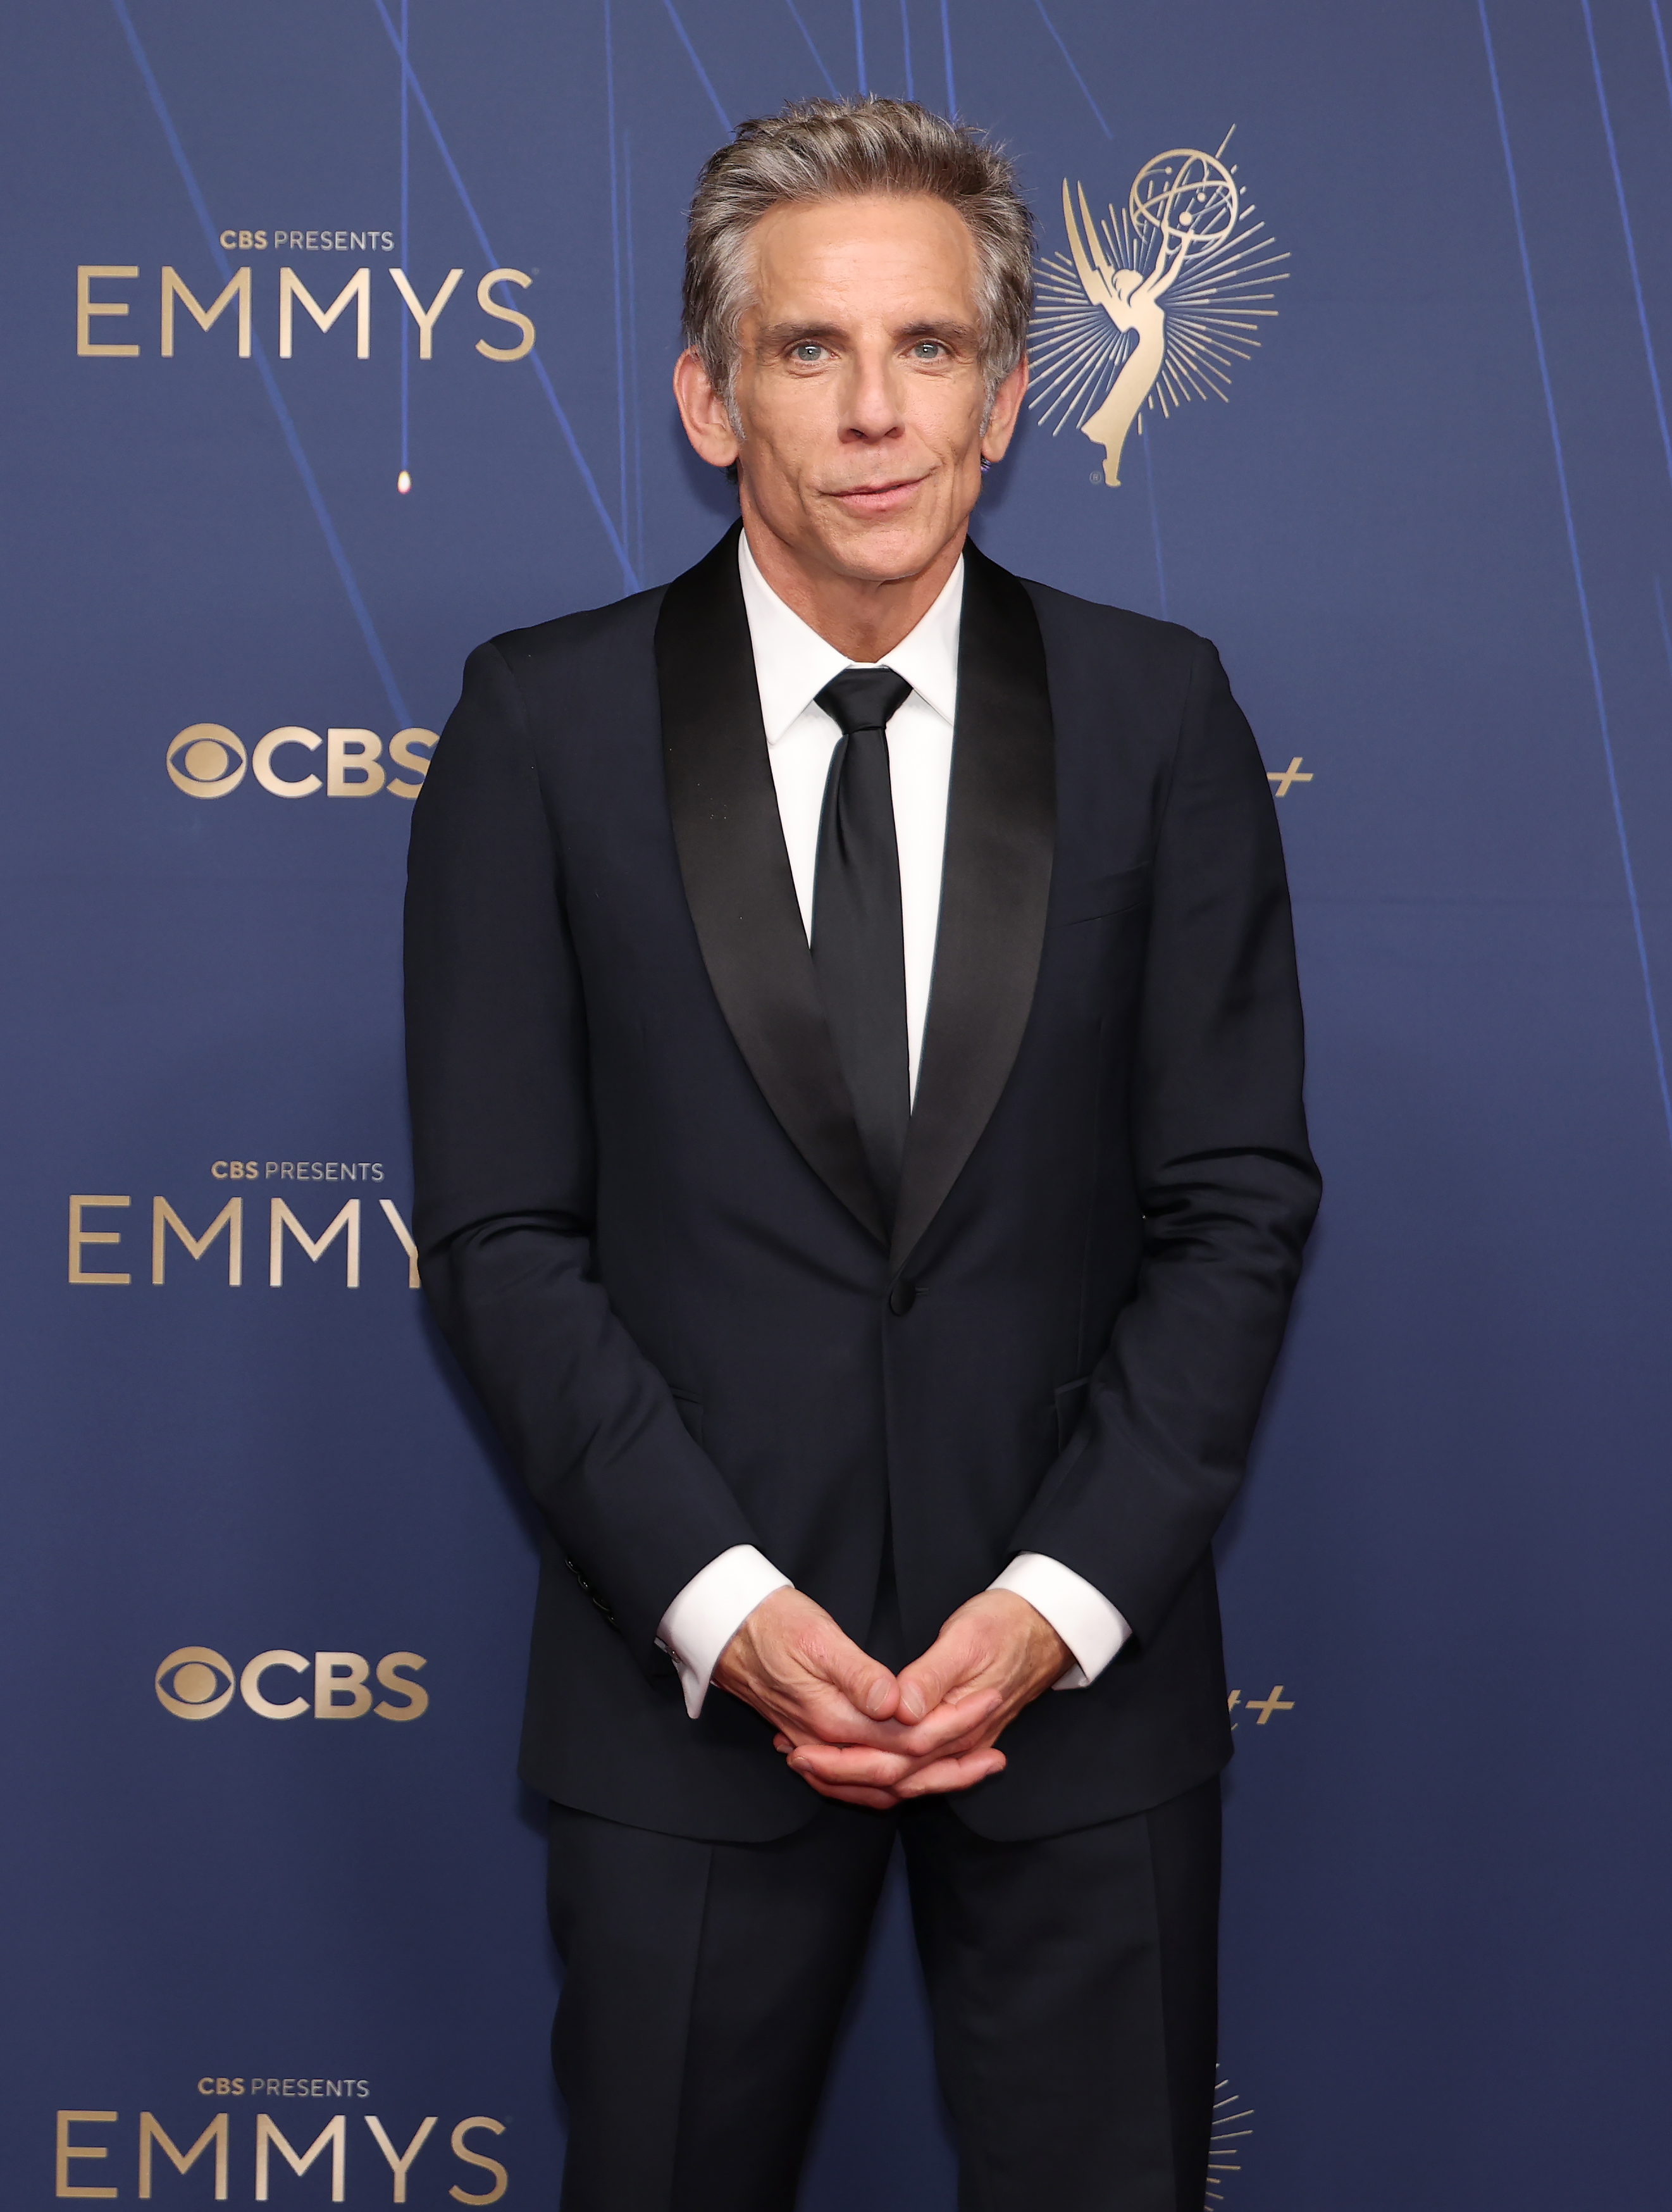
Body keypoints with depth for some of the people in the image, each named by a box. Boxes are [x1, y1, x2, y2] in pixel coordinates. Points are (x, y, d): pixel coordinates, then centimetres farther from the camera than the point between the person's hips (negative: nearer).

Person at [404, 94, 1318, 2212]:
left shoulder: (1155, 711, 0)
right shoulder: (542, 722, -2)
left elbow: (1238, 1202, -1)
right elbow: (501, 1228, -4)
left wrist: (1062, 1600, -10)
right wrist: (717, 1602, -12)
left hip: (1083, 1660, 1)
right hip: (690, 1672, 0)